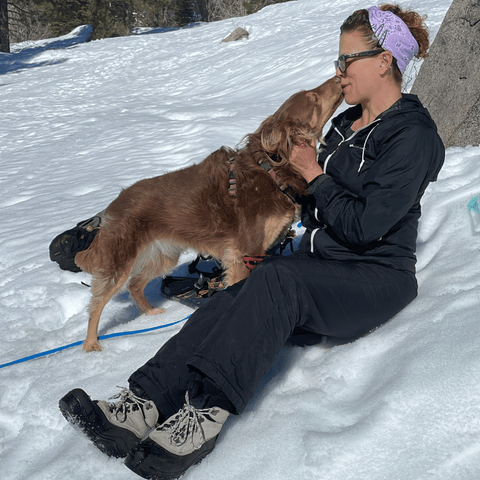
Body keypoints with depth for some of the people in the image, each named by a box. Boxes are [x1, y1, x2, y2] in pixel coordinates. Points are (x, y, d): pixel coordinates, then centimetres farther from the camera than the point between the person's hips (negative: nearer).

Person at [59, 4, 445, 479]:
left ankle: (206, 410, -37)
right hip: (318, 267, 7)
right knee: (234, 299, -21)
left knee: (277, 280, -36)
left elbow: (364, 226, -18)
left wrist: (315, 176, -7)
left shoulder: (413, 135, -11)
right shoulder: (345, 124, 15)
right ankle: (142, 404, -33)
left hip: (376, 279, -7)